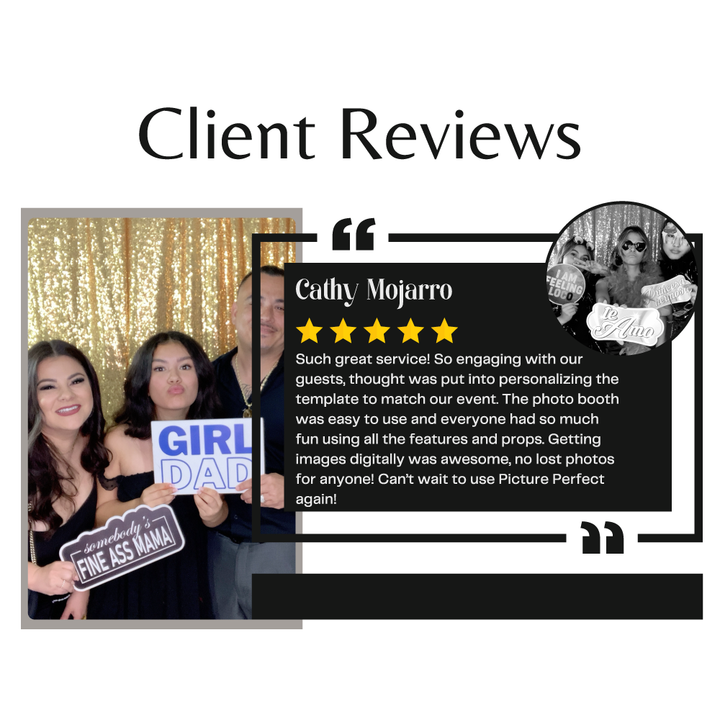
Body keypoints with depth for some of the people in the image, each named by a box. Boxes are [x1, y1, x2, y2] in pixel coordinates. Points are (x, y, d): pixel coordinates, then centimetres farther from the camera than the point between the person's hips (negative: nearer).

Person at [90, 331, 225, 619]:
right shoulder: (119, 440, -13)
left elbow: (217, 517, 5)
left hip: (188, 571, 2)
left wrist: (214, 515, -18)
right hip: (132, 572, -2)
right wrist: (139, 506, -27)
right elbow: (101, 514, -8)